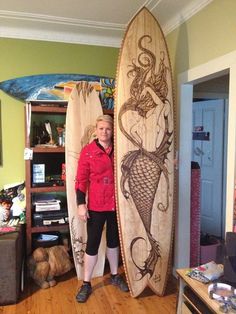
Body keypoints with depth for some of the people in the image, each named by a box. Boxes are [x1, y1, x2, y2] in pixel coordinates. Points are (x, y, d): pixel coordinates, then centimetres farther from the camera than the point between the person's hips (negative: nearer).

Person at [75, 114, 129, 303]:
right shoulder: (87, 151, -7)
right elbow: (81, 180, -7)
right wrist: (81, 204, -12)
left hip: (116, 203, 3)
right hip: (96, 205, -3)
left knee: (114, 240, 18)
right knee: (93, 244, 5)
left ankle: (115, 276, 36)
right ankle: (86, 284, 21)